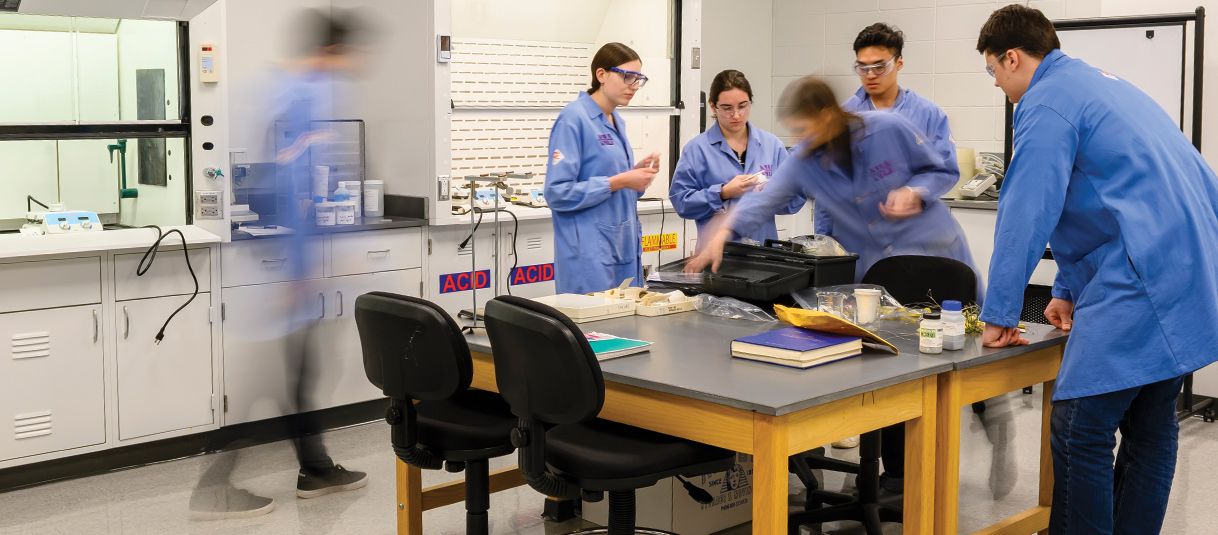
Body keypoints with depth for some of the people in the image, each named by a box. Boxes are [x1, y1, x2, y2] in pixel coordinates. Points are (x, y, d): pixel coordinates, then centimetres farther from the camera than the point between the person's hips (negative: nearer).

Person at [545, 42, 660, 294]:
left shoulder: (616, 122, 14)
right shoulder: (574, 118, -12)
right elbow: (557, 193, -18)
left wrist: (637, 173, 3)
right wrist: (620, 181, -18)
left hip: (624, 249, 8)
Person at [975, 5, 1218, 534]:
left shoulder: (1047, 102, -9)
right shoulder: (1102, 82, 23)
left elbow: (1025, 214, -14)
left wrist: (999, 314, -6)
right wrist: (1068, 290, 28)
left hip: (1139, 287, -10)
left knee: (1079, 434, -5)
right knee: (1150, 426, 16)